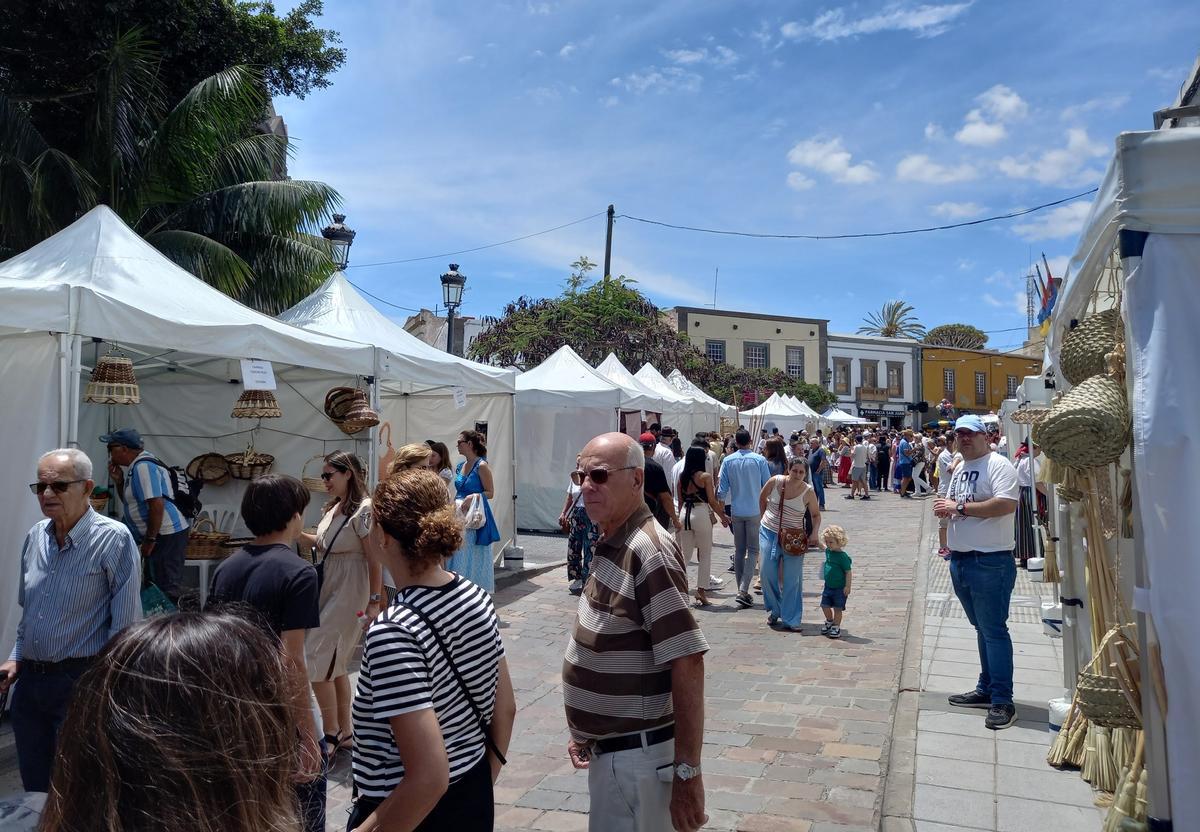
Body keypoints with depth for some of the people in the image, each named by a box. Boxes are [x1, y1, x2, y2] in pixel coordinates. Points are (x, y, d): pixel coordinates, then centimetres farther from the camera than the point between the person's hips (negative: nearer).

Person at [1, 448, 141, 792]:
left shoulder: (113, 538, -15)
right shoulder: (35, 537, 6)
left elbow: (127, 622, -15)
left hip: (80, 680, -6)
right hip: (30, 680, 7)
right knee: (34, 789, 18)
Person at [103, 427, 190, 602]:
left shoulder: (143, 467, -15)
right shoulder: (137, 466, 18)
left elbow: (157, 504, -24)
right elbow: (128, 502, 28)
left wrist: (150, 540, -19)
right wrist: (118, 481, 11)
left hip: (166, 534, -11)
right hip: (162, 534, 11)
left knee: (166, 588, -10)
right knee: (157, 585, 14)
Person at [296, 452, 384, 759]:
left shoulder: (364, 509, -17)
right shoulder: (334, 508, 10)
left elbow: (375, 560, -16)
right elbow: (322, 544, 14)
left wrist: (374, 602, -16)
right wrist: (298, 533, -1)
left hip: (347, 597, -9)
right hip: (327, 592, 9)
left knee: (316, 662, -5)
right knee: (335, 665, 14)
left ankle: (331, 735, 10)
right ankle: (344, 732, 26)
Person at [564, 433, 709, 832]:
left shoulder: (648, 551, -23)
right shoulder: (610, 544, 6)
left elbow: (687, 664, -25)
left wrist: (687, 771, -24)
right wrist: (585, 730, 18)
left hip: (636, 754, -9)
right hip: (609, 746, 9)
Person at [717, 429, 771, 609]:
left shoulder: (728, 461, -1)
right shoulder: (759, 460, -6)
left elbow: (722, 489, 1)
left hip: (736, 511, 2)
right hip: (755, 511, -2)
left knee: (739, 551, 12)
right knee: (753, 551, 1)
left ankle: (742, 592, 17)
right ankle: (743, 590, -12)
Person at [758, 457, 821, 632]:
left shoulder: (808, 491, -10)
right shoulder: (775, 482, -9)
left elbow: (816, 515, 1)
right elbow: (762, 498, 10)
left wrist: (813, 534, -13)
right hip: (769, 533, 1)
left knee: (792, 579, -2)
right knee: (768, 574, 4)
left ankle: (791, 619, 9)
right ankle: (774, 611, 26)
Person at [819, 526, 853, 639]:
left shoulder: (843, 556, -20)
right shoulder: (828, 552, 0)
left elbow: (848, 572, -17)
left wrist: (847, 586, -18)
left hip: (840, 588, -7)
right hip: (828, 586, 7)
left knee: (837, 608, 3)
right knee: (825, 606, 10)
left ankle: (836, 627, 17)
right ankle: (830, 621, 35)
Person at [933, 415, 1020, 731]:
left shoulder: (998, 465, -12)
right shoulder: (960, 469, 15)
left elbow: (1007, 504, -25)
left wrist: (959, 507, -21)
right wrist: (944, 508, -2)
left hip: (990, 562, -8)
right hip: (960, 559, 8)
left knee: (994, 630, -3)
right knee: (981, 628, 16)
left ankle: (1002, 701, 4)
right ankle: (986, 689, 25)